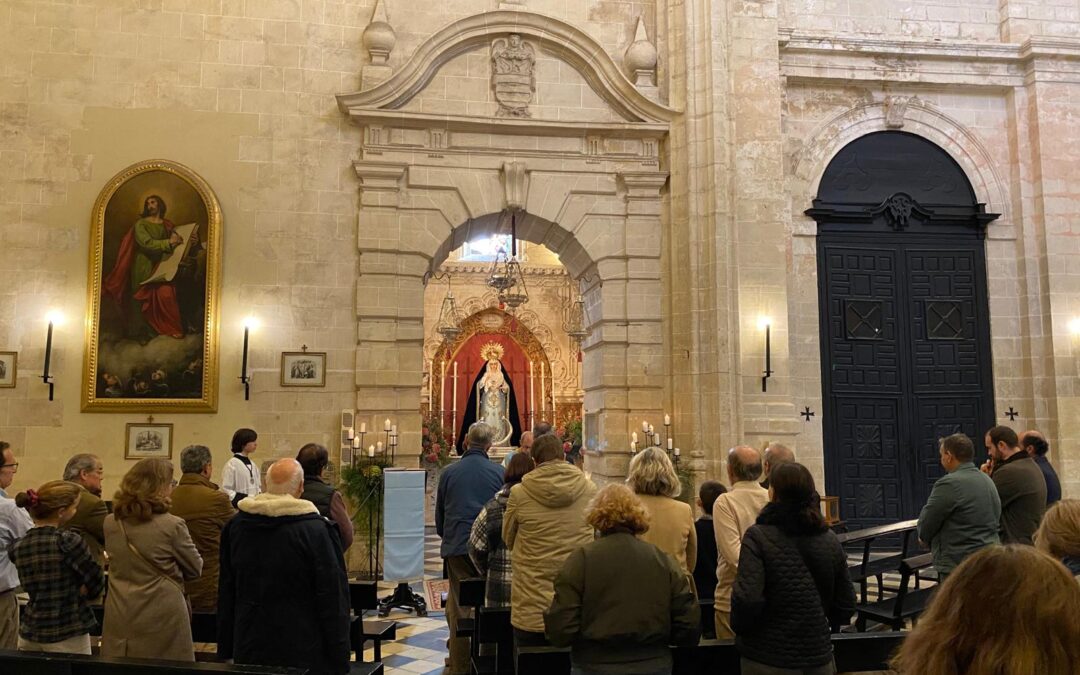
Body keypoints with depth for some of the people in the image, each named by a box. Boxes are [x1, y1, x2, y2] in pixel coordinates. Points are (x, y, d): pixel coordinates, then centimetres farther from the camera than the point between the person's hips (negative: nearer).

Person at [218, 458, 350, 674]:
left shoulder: (235, 525, 3)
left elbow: (225, 594, 11)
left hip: (249, 651, 5)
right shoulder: (315, 529, -14)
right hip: (303, 653, -5)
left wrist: (225, 649, 20)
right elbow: (333, 598, -13)